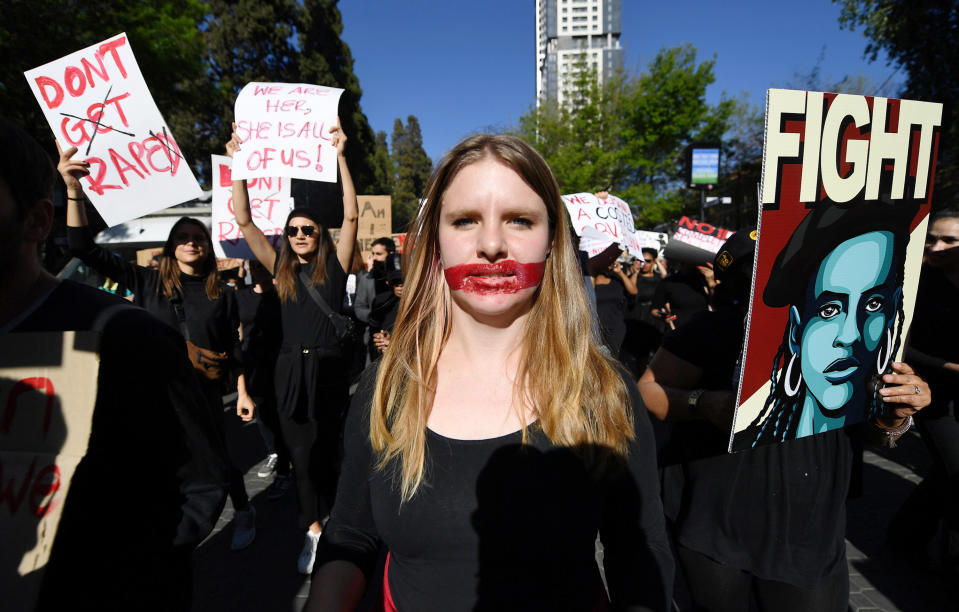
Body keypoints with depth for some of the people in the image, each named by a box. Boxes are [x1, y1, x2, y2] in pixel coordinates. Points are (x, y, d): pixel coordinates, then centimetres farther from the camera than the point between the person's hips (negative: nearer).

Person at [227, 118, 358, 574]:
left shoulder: (334, 267, 0)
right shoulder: (281, 270, 7)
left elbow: (351, 215, -9)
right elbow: (244, 220, 5)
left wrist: (339, 156, -13)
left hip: (328, 369, -2)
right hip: (290, 369, 3)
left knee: (326, 449, 9)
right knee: (301, 453, 7)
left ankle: (322, 520, 30)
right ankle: (314, 529, 20)